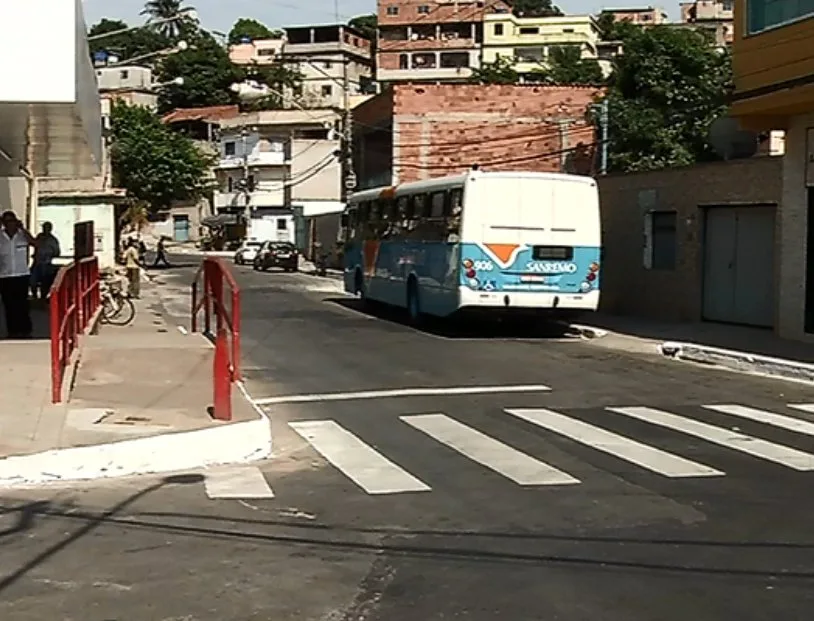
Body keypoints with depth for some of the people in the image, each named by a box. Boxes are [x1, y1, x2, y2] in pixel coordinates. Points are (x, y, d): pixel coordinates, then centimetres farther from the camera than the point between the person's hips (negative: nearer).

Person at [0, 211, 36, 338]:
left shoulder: (23, 235, -1)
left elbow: (35, 244, -16)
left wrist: (22, 229, -18)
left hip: (22, 275, -1)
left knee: (22, 304, -1)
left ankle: (25, 330, 6)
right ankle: (13, 331, 14)